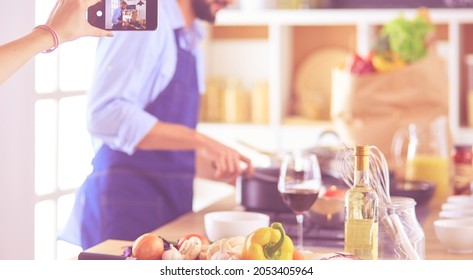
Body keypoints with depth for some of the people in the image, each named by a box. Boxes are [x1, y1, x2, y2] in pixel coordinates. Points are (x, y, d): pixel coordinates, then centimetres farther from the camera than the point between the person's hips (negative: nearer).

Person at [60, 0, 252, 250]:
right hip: (126, 206, -8)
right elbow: (104, 114, -25)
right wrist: (199, 141, -26)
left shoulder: (190, 39, 15)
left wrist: (224, 170, 15)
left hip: (170, 209, 8)